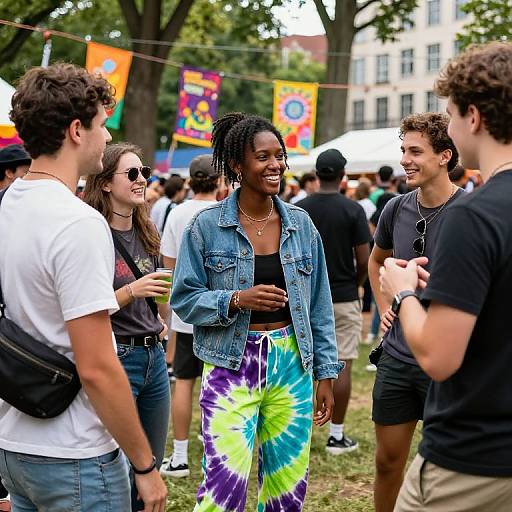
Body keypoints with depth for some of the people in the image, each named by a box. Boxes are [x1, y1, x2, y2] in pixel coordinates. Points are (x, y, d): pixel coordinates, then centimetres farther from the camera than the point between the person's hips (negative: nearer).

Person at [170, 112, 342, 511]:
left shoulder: (301, 224, 6)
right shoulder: (206, 226, -4)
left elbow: (319, 305, 10)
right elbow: (184, 299, -3)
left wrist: (325, 373, 8)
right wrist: (236, 300, -19)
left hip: (292, 364, 4)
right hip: (230, 365, -3)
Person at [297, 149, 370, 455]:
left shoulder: (299, 209, -1)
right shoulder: (353, 210, -9)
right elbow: (364, 260, -9)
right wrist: (355, 284, 10)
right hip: (343, 298, -3)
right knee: (342, 366, 3)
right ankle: (337, 436, 6)